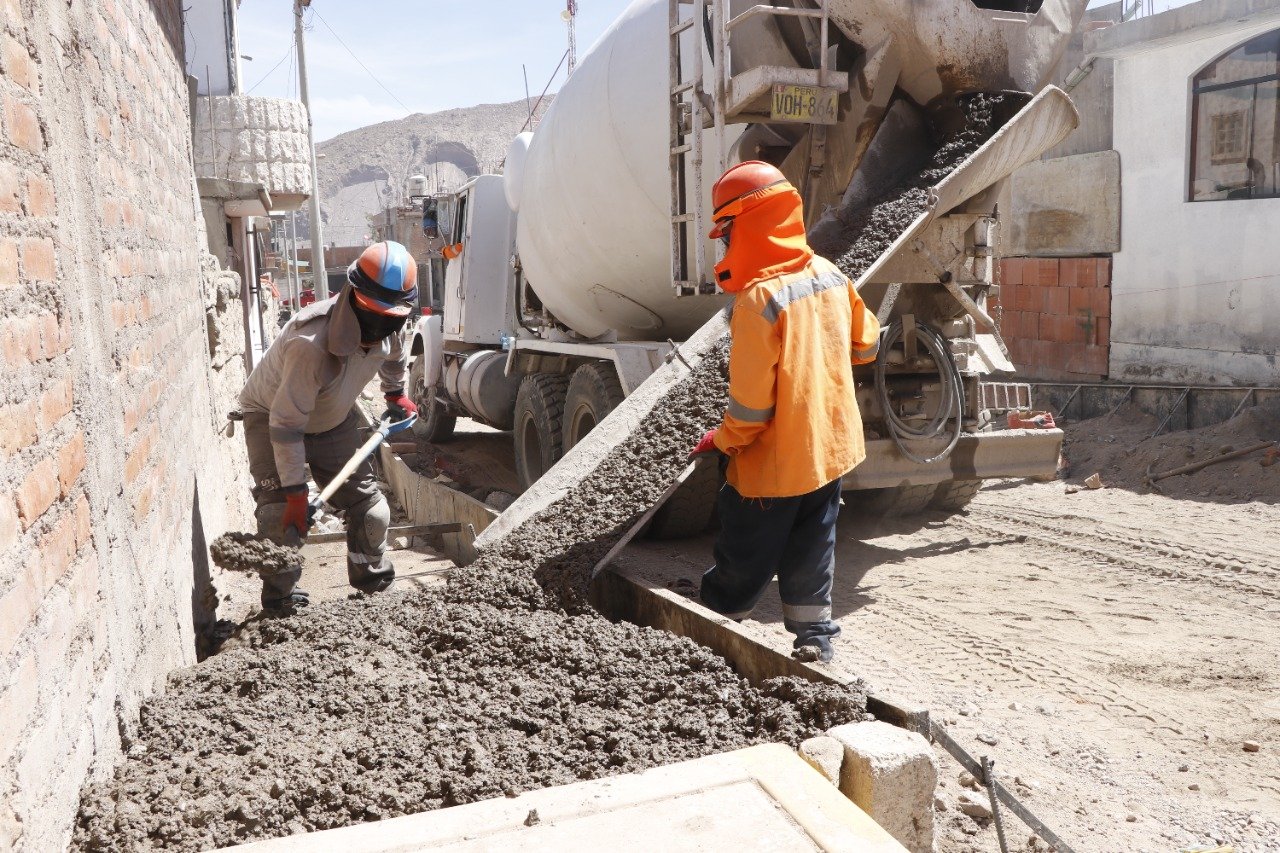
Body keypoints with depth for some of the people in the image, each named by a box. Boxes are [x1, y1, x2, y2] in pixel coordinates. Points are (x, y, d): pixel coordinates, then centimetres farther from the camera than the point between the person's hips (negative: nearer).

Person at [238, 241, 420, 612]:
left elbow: (395, 354, 10)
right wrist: (295, 493, -36)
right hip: (271, 417, -6)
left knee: (369, 506, 2)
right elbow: (286, 425, -38)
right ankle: (280, 604, -3)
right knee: (282, 517, -19)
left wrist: (396, 393, 22)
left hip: (334, 421, 6)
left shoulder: (386, 326, -19)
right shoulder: (310, 343, -42)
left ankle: (374, 588, 20)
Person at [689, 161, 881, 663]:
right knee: (812, 547, 19)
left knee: (742, 563, 10)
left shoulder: (757, 300, -24)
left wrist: (719, 442, -5)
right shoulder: (830, 275, -2)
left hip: (775, 462, -6)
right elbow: (866, 344, 12)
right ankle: (814, 637, 26)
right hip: (831, 447, 7)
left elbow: (751, 405, -22)